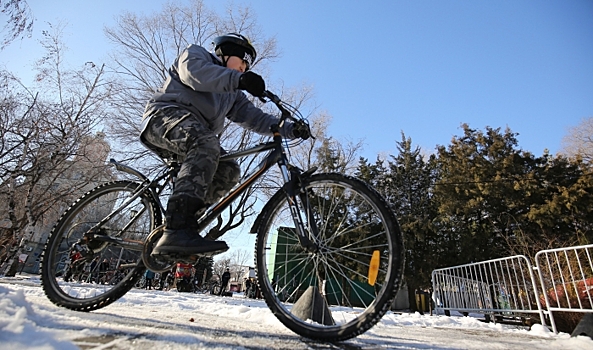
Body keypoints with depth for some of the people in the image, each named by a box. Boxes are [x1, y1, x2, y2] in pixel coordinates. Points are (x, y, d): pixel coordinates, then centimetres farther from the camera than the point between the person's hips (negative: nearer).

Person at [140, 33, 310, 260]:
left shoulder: (233, 93, 28)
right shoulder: (195, 53, 11)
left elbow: (252, 116, 13)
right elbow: (195, 72, -14)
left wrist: (289, 129, -1)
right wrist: (238, 79, -30)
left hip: (195, 139, 7)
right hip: (165, 114, -7)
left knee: (229, 171, -15)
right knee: (206, 143, -36)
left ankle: (179, 224, -15)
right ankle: (177, 232, -47)